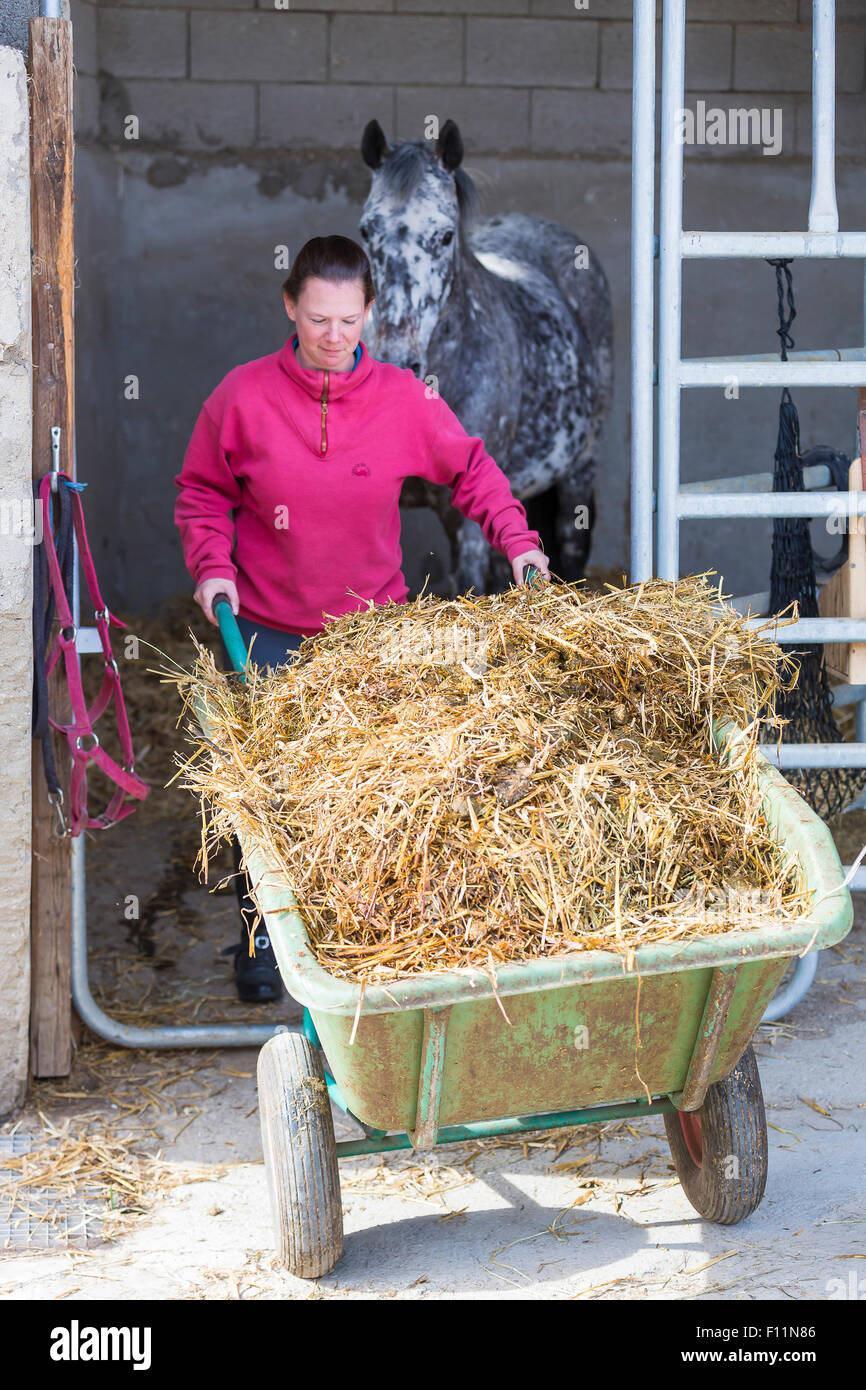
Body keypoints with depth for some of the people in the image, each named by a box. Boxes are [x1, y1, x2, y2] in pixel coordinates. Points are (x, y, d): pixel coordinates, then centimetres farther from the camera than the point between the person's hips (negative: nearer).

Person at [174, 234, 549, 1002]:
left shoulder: (402, 397, -7)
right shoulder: (244, 395, -9)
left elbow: (469, 468, 6)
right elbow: (202, 493, 4)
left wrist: (515, 536, -7)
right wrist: (212, 566, -11)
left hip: (374, 623, 1)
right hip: (269, 629, -1)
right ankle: (258, 940, 21)